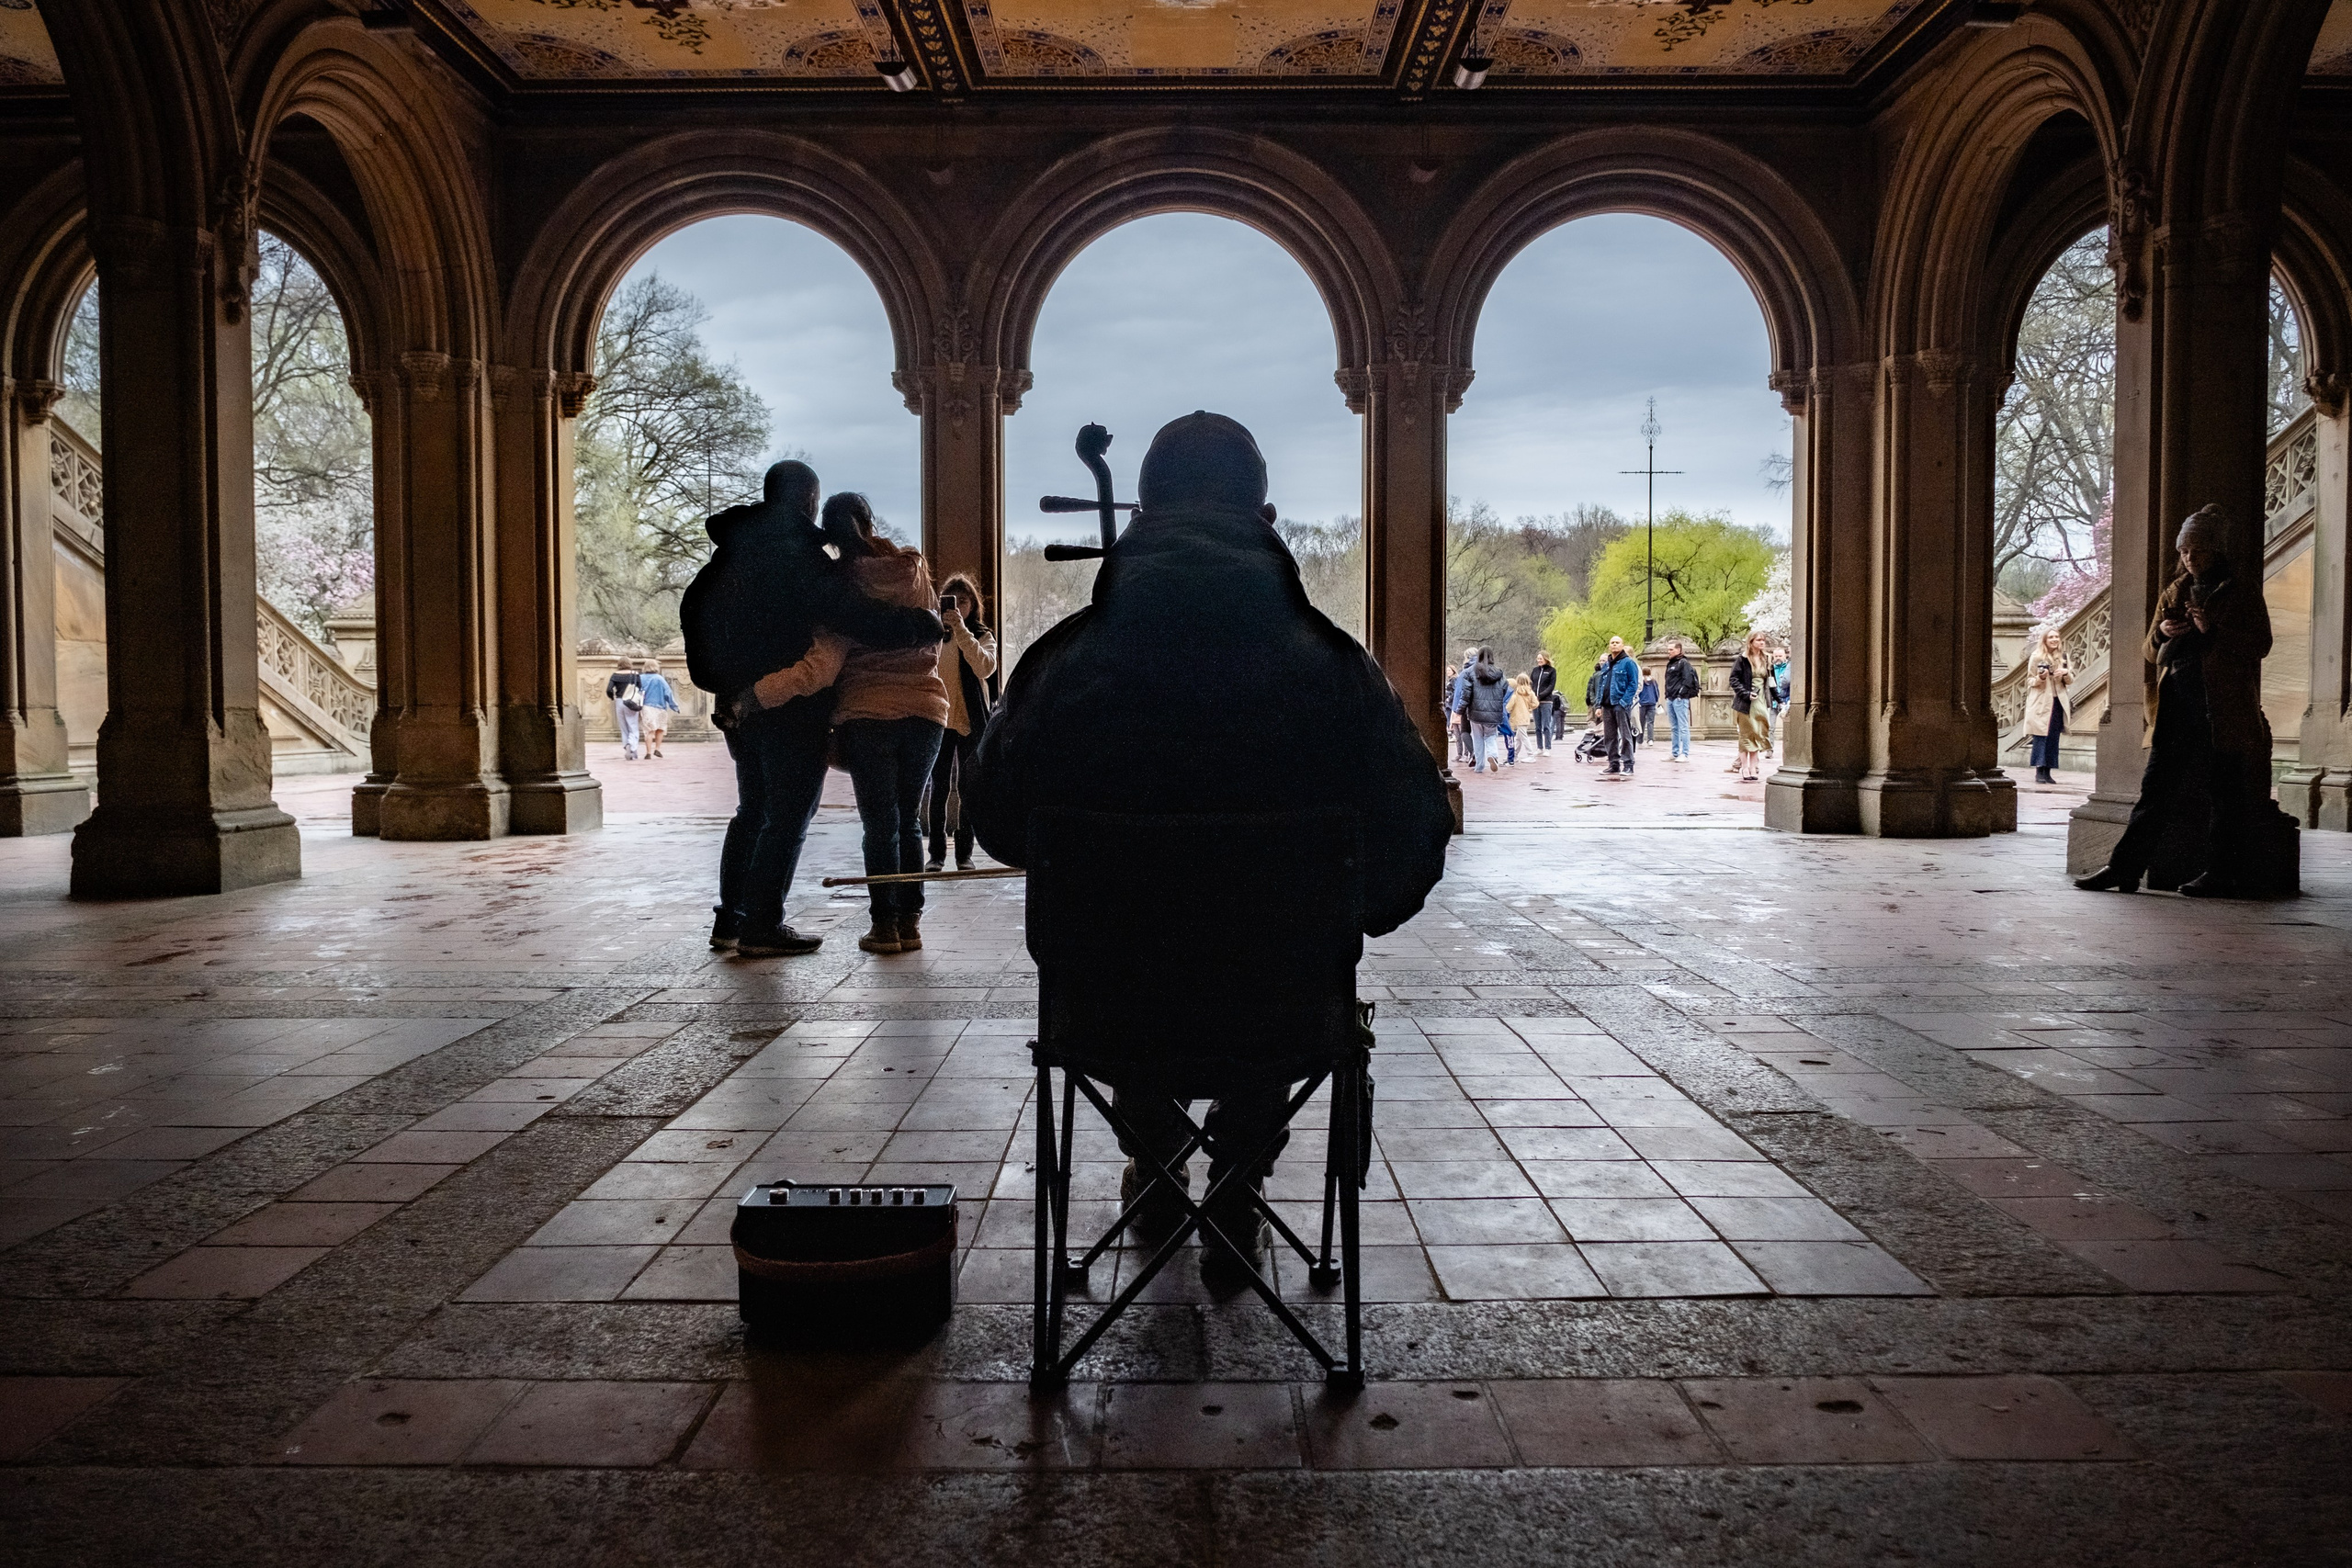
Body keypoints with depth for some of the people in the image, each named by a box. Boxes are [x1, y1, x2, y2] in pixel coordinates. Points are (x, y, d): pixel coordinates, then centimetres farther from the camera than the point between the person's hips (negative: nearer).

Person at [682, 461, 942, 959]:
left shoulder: (731, 552, 12)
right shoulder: (801, 556, -15)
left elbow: (693, 609, 23)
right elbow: (856, 617, -23)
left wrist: (717, 676, 27)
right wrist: (924, 625, -12)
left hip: (738, 705, 8)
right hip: (792, 708, -8)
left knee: (753, 809, 18)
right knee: (789, 814, -2)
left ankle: (729, 919, 21)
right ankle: (761, 927, -3)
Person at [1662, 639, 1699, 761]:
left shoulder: (1683, 663, -7)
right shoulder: (1670, 664, 20)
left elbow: (1688, 680, -16)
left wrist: (1681, 693, -19)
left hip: (1680, 699, -9)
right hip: (1670, 699, 10)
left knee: (1683, 727, -8)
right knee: (1674, 728, 12)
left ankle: (1685, 754, -8)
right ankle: (1675, 753, 17)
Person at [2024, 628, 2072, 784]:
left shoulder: (2063, 657, 11)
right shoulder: (2036, 657, -1)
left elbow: (2071, 681, 13)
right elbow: (2030, 680, 1)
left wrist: (2066, 673, -8)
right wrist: (2040, 678, -19)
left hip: (2058, 702, 4)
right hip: (2041, 703, -4)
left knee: (2053, 738, 4)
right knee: (2041, 736, -8)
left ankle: (2047, 772, 8)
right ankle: (2039, 772, -8)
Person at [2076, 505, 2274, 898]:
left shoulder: (2242, 593, 5)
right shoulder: (2174, 593, 18)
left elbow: (2260, 644, -3)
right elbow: (2149, 651, 18)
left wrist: (2214, 630, -16)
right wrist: (2162, 633, -4)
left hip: (2223, 708, -4)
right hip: (2176, 707, 4)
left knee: (2224, 793, -1)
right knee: (2156, 787, 1)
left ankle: (2221, 875, 5)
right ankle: (2123, 867, -1)